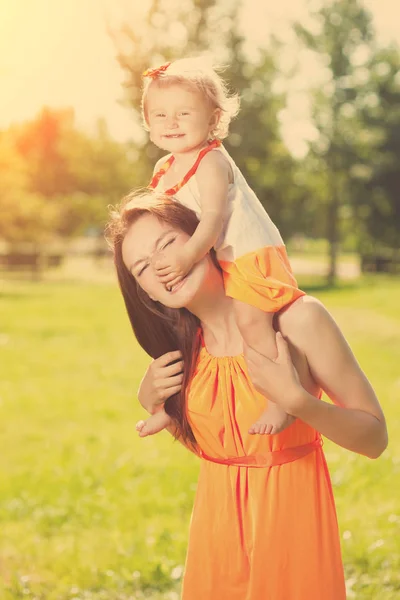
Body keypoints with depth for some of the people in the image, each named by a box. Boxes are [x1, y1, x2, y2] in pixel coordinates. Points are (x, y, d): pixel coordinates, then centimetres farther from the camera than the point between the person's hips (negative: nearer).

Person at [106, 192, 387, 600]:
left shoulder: (297, 318, -17)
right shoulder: (181, 342, 0)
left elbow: (375, 438, -14)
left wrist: (295, 399, -28)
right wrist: (151, 402, -3)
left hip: (290, 519, -4)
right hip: (216, 526, 5)